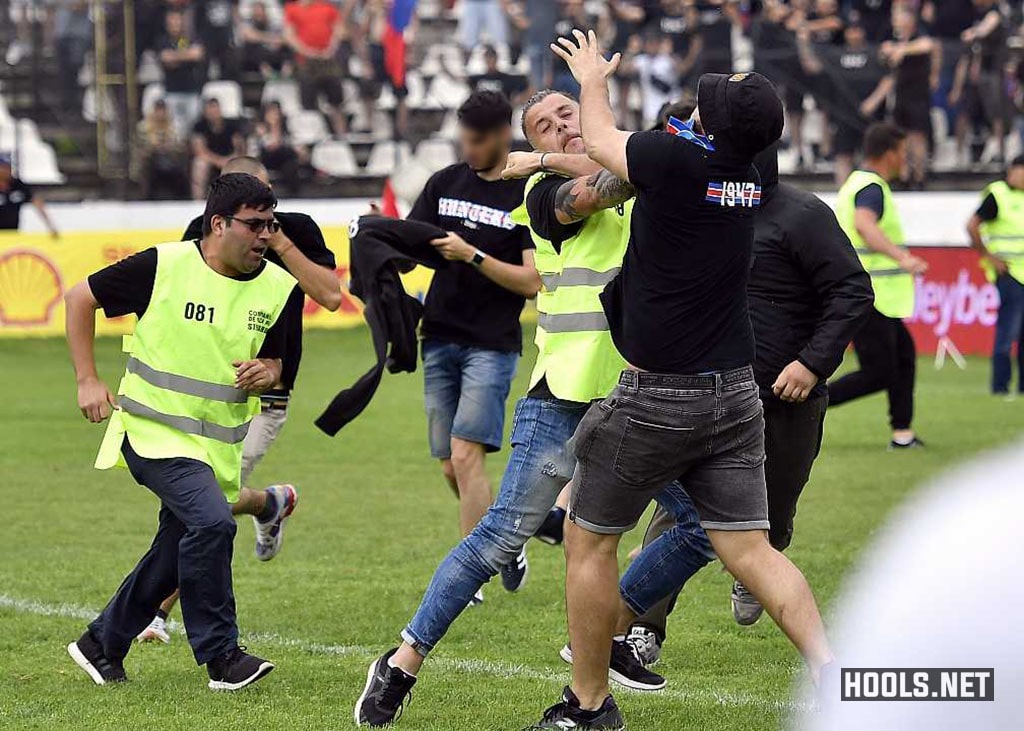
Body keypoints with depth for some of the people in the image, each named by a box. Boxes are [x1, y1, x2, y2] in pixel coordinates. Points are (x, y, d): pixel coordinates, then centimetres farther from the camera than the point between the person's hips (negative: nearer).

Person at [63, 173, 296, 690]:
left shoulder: (278, 288, 0)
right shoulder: (164, 266, -13)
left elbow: (276, 364, 14)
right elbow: (80, 298, -2)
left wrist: (264, 373, -12)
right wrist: (87, 380, -6)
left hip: (217, 445, 6)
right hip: (153, 430, -6)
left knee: (174, 556, 11)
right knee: (212, 521, -25)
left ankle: (101, 644, 31)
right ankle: (221, 657, -15)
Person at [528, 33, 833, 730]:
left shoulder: (677, 158, -17)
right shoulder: (748, 175, 3)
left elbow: (601, 143, 5)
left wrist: (593, 79, 25)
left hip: (658, 398, -6)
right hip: (734, 392, 6)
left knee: (589, 540, 10)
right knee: (750, 549, 4)